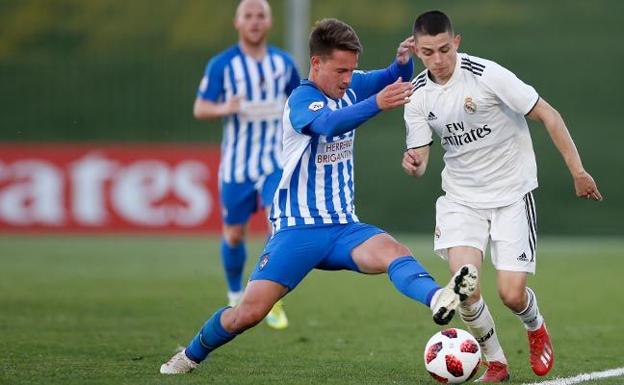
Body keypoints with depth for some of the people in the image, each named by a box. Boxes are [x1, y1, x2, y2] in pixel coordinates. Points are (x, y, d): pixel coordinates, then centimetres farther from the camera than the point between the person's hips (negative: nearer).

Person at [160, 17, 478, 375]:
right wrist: (376, 104, -56)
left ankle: (438, 299, -55)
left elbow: (397, 81, 13)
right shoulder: (302, 98, -16)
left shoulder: (349, 88, 5)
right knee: (249, 311, -8)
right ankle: (191, 356, 18)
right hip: (298, 228, -5)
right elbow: (329, 123, -38)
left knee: (392, 252, -28)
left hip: (344, 226, 5)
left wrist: (404, 60, -13)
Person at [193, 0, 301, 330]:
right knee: (234, 234, 7)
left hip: (276, 161, 1)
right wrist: (223, 109, -25)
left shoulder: (283, 63, 4)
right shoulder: (221, 65, -5)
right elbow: (199, 108, -6)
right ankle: (236, 298, 31)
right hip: (236, 163, -1)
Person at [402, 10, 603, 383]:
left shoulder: (486, 74, -19)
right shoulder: (417, 94, -5)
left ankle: (536, 328, 29)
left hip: (512, 192, -3)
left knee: (512, 293, -9)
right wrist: (414, 165, -25)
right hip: (462, 196, 3)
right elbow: (420, 158, 0)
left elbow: (547, 114, -14)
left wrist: (577, 170, -16)